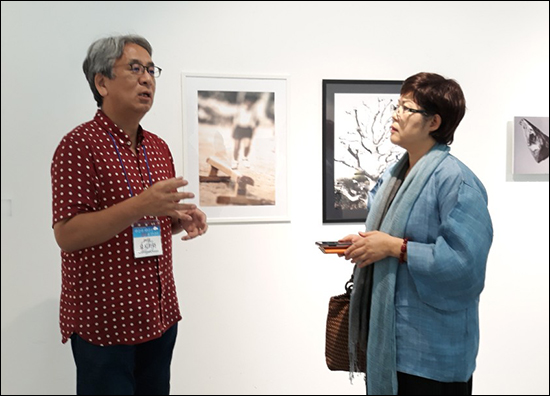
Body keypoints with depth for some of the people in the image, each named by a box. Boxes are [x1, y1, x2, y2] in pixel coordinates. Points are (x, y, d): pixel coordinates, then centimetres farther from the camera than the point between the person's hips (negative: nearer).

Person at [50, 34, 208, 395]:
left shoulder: (159, 148, 11)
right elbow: (67, 235, -17)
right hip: (103, 323, -6)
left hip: (160, 316, 7)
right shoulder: (79, 145, -11)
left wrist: (181, 219, -3)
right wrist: (139, 206, -28)